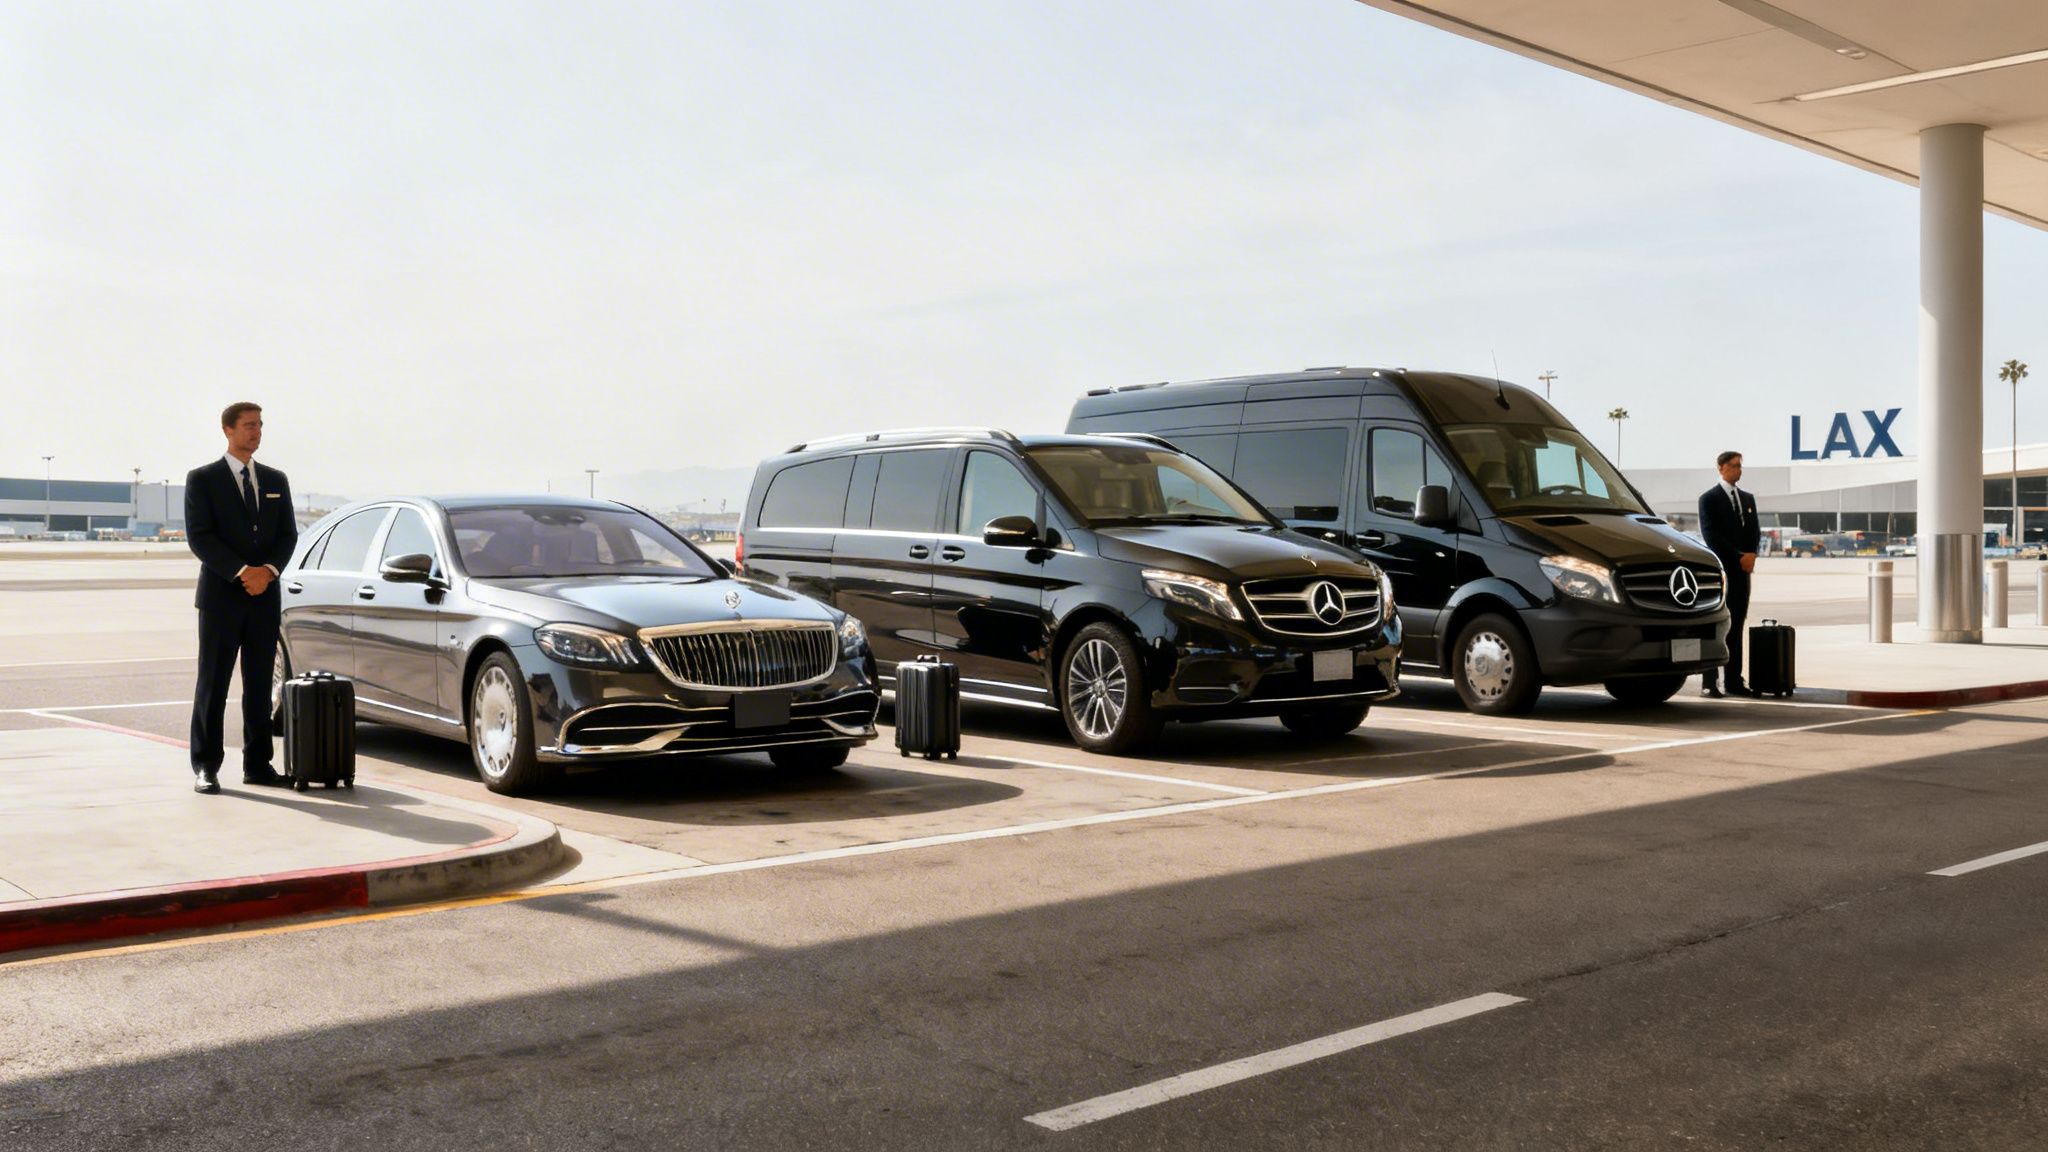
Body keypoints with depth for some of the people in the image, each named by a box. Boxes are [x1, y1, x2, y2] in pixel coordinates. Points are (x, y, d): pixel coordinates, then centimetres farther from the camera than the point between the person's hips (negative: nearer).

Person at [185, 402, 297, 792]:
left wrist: (268, 570, -9)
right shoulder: (202, 479, 1)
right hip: (220, 595, -4)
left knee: (260, 685, 7)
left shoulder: (275, 480, 14)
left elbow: (288, 533, 9)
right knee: (212, 686, -1)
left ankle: (257, 764, 12)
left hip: (265, 597, 4)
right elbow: (199, 537, -8)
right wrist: (241, 571, -17)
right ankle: (205, 768, 2)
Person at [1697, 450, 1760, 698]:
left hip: (1742, 569, 6)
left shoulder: (1748, 498, 17)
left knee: (1736, 626, 6)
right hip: (1720, 569, -6)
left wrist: (1751, 554, -6)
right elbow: (1711, 535, -10)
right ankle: (1709, 682, -7)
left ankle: (1734, 681, 7)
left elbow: (1754, 531, 14)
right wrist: (1738, 557, -13)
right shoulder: (1709, 498, -2)